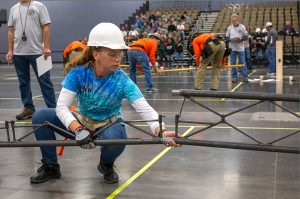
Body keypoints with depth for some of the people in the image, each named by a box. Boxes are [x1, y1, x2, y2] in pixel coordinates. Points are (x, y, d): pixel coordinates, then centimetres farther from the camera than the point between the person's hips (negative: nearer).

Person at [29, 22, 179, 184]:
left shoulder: (122, 81, -22)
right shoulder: (78, 73, -19)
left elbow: (145, 109, -31)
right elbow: (61, 106, -25)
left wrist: (160, 130, -52)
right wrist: (78, 129, -44)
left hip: (109, 124, -2)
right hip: (82, 121, 2)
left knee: (115, 138, -38)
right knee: (40, 116, -18)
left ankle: (106, 165, 1)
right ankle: (50, 166, 4)